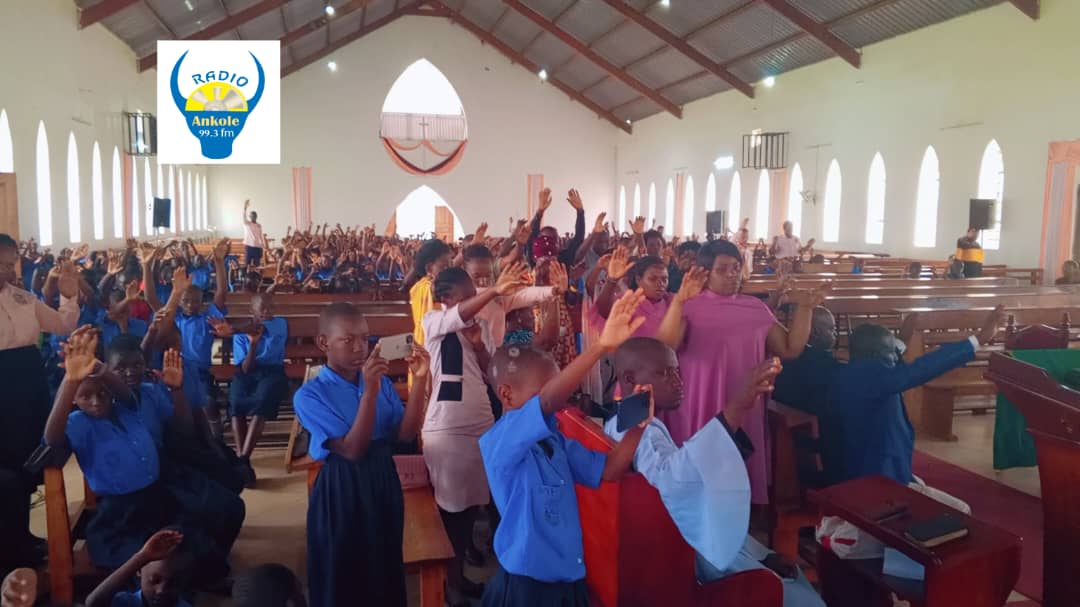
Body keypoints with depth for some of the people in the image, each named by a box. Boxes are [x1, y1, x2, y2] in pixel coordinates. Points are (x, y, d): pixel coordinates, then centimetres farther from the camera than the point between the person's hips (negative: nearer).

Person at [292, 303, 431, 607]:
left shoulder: (381, 380, 2)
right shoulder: (309, 395, -14)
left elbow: (405, 434, -8)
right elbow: (352, 450, -21)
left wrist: (419, 379, -17)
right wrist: (369, 391, -29)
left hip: (383, 481, 5)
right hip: (341, 490, -4)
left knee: (386, 572, 19)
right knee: (341, 578, 12)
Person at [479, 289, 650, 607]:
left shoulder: (556, 441, 4)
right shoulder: (498, 442, -20)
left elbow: (607, 470, 6)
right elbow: (548, 402, -35)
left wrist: (638, 422, -8)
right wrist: (602, 345, -44)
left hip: (568, 580, 7)